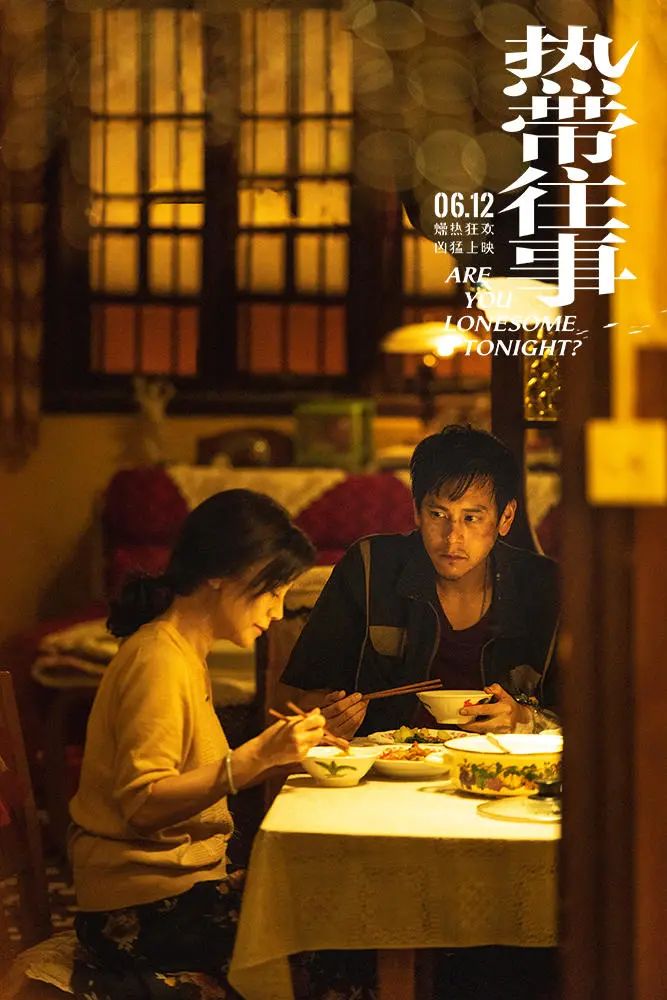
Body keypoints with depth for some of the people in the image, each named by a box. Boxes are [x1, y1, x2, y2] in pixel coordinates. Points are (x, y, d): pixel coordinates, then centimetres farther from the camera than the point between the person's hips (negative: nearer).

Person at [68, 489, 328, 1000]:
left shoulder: (185, 653, 15)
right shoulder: (157, 661, -14)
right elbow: (142, 804, -20)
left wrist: (281, 747, 6)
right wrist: (256, 757, -25)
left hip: (184, 878, 9)